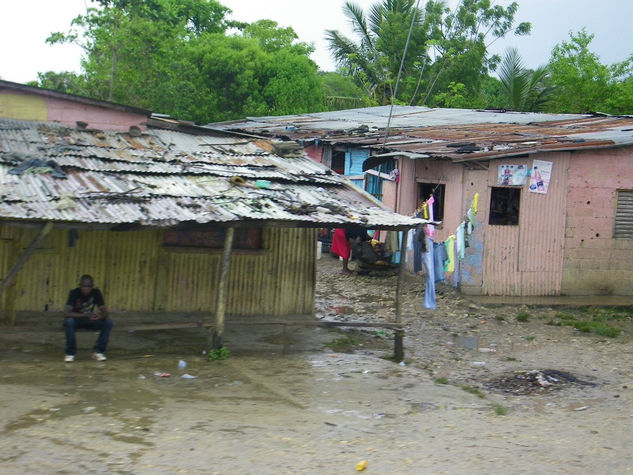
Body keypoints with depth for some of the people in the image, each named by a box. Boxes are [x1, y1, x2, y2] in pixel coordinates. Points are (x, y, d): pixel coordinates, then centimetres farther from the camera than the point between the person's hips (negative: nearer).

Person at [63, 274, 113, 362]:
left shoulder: (96, 293, -13)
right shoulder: (74, 293, -21)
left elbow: (105, 312, -15)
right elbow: (67, 313, -32)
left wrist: (100, 316, -40)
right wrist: (86, 315, -45)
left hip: (90, 320, 3)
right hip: (76, 319, -3)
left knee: (109, 322, -21)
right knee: (68, 321, -37)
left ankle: (98, 352, -10)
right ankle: (70, 353, -21)